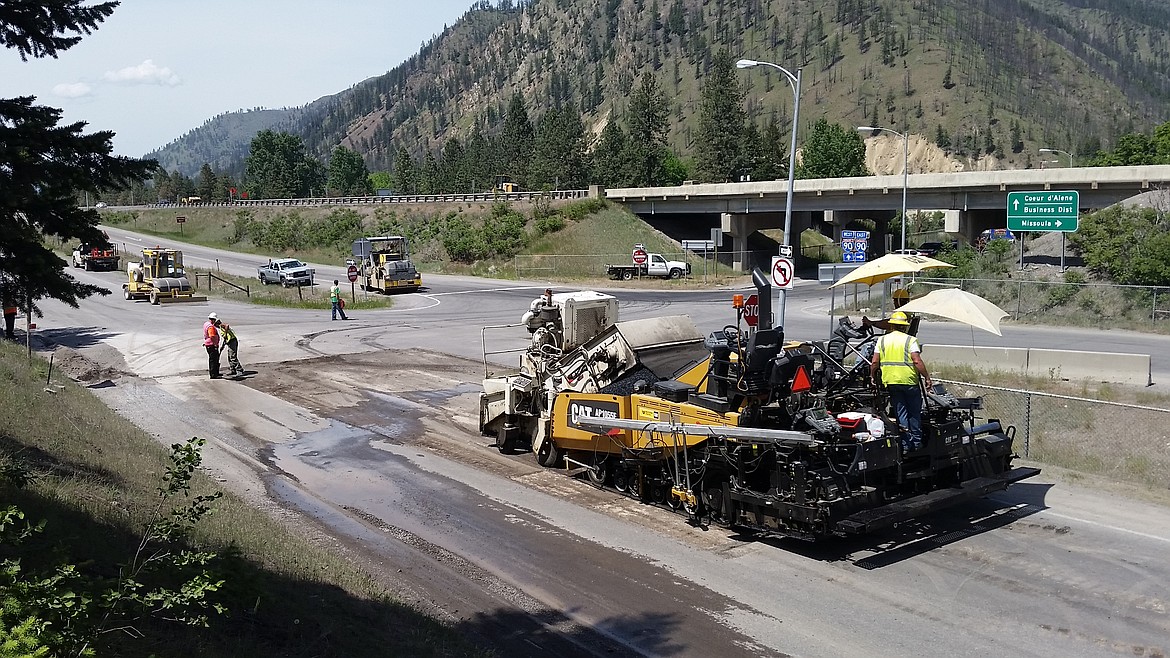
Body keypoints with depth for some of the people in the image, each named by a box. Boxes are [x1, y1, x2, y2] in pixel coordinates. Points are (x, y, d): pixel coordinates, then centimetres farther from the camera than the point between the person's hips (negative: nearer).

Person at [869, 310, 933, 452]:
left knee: (900, 412, 8)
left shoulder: (882, 340, 4)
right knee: (914, 413, 12)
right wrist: (927, 377, -8)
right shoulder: (910, 340, -5)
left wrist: (873, 376, 16)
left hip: (890, 382, 3)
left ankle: (905, 444, 7)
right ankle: (916, 442, 18)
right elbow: (917, 361, -15)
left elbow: (874, 362, 1)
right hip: (909, 382, -2)